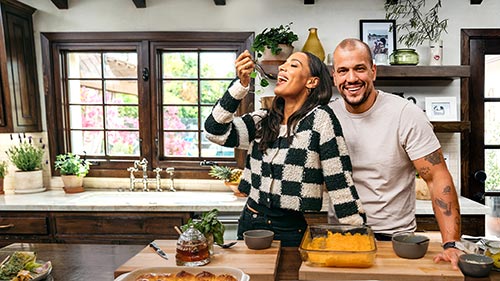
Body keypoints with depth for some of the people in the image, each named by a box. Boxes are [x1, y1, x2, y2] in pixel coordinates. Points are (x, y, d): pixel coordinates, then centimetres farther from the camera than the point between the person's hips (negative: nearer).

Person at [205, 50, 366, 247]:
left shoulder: (320, 118, -12)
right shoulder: (262, 121, 3)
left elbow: (340, 183, -13)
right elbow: (215, 131, -8)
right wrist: (241, 84, -14)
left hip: (291, 231, -5)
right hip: (250, 224, 5)